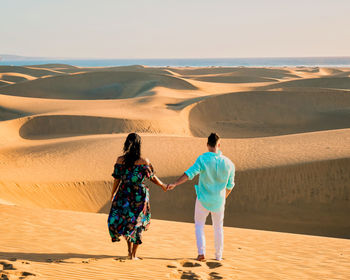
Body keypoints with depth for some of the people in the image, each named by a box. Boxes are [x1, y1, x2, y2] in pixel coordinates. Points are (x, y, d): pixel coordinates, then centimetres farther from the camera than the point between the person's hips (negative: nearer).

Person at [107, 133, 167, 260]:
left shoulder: (120, 160, -6)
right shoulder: (144, 161, -10)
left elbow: (117, 179, -2)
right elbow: (153, 178, -2)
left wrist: (113, 194, 12)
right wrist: (163, 186, 17)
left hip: (124, 194, 1)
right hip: (139, 196, -1)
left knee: (117, 220, 19)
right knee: (137, 223, 12)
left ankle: (129, 246, 5)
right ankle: (133, 255, 16)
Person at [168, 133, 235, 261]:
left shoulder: (203, 159, -16)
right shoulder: (229, 163, -7)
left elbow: (190, 173, -28)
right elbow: (230, 185, 3)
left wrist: (175, 184, -29)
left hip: (203, 199, -2)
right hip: (219, 201, 2)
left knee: (199, 225, 14)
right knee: (218, 227, 20)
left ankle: (201, 252, -1)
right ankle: (218, 255, 26)